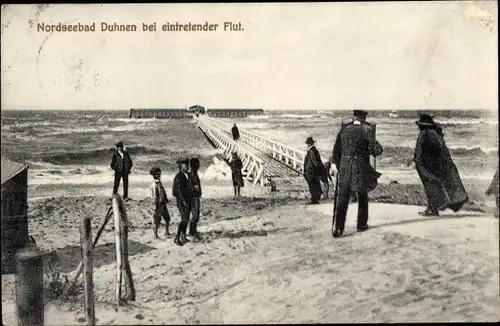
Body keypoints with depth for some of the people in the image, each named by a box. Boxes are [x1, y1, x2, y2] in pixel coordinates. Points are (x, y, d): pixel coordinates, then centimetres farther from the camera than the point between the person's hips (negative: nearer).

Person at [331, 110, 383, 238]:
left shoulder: (343, 130, 3)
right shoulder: (366, 131, -7)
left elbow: (336, 151, 6)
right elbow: (378, 150, -12)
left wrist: (338, 167, 17)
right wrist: (369, 151, 10)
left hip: (345, 169, 2)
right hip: (361, 169, -2)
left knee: (342, 200, 3)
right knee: (362, 198, 17)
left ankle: (338, 228, -4)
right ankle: (361, 225, 27)